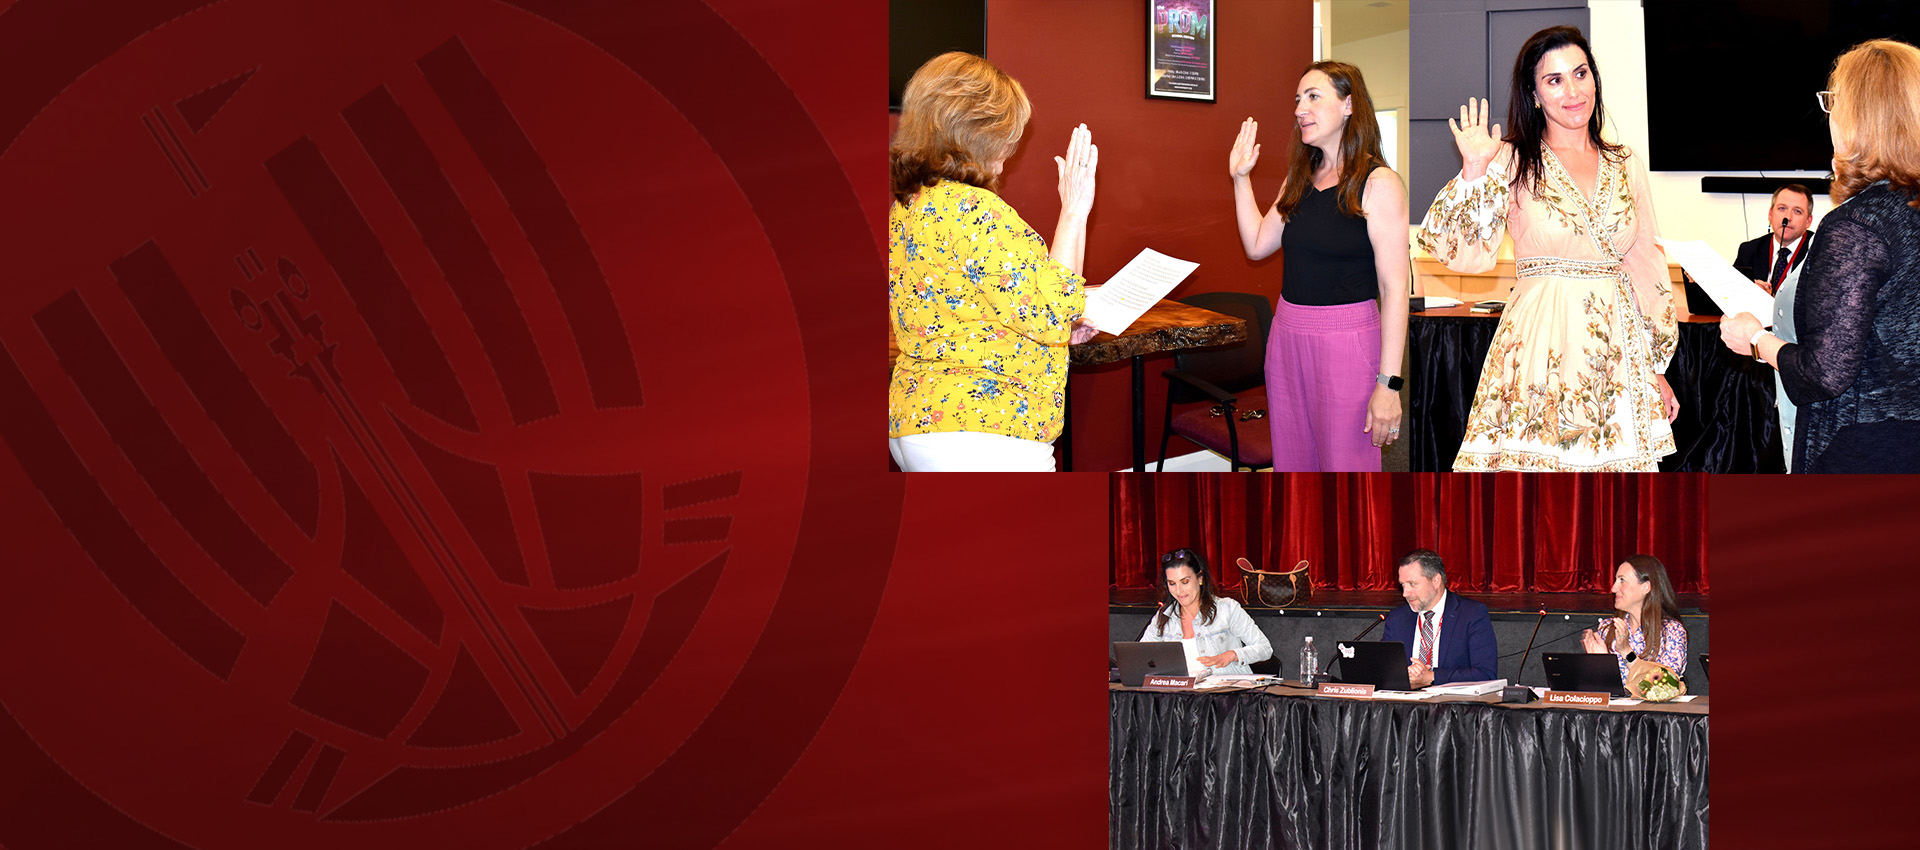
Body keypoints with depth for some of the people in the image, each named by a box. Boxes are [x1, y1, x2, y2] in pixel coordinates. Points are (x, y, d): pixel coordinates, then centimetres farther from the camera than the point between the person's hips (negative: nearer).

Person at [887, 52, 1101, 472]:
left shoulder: (904, 206, 13)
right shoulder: (971, 207, -18)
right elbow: (1049, 314, -18)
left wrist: (1061, 325, 17)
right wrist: (1074, 212, -10)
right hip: (982, 435, -10)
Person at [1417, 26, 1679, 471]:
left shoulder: (1627, 167, 12)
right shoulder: (1512, 163, 1)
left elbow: (1646, 268, 16)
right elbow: (1466, 254, -10)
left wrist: (1658, 368, 16)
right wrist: (1474, 173, -18)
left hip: (1617, 347, 4)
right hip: (1540, 345, -3)